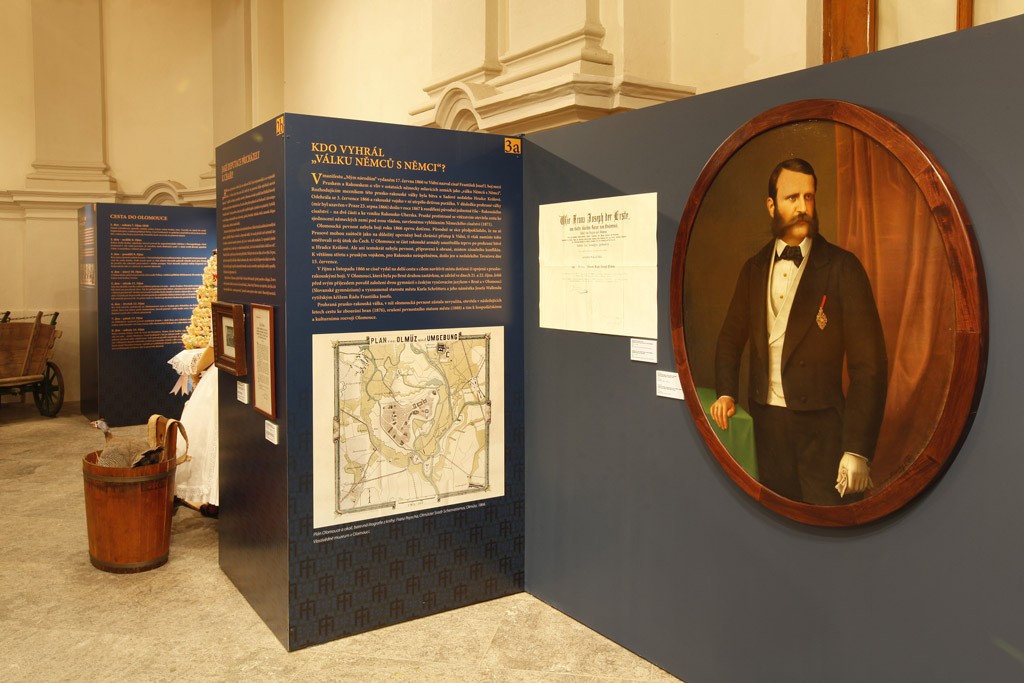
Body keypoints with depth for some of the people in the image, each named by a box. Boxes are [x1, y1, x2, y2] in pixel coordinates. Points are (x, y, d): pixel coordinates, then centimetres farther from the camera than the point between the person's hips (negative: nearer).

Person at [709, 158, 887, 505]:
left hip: (822, 426, -4)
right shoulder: (754, 268, 6)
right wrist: (726, 393, -3)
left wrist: (858, 449, -16)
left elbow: (869, 362, -11)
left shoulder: (842, 267, -8)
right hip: (766, 421, 4)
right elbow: (731, 337, 15)